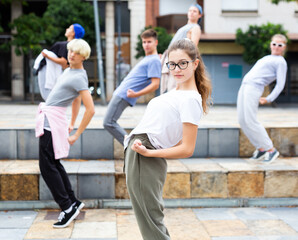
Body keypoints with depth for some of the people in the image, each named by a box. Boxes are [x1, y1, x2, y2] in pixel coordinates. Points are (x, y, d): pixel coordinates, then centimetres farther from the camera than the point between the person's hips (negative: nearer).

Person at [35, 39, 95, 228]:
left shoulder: (79, 77, -16)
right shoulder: (70, 70, 13)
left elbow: (90, 110, -21)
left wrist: (76, 136, -17)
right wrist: (72, 124, 26)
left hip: (53, 120, -10)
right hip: (49, 119, 10)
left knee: (47, 166, -7)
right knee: (54, 164, 13)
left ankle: (68, 207, -3)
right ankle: (73, 202, 18)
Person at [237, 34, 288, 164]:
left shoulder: (280, 62, 0)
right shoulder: (267, 58, 24)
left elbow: (280, 84, -7)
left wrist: (269, 99, -13)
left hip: (253, 89, -8)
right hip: (245, 86, 8)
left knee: (250, 121, -13)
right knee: (242, 120, 4)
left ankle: (271, 150, -4)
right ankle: (260, 149, 11)